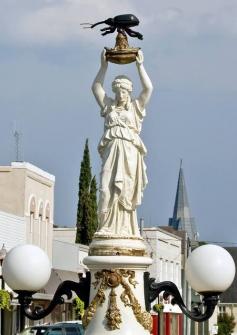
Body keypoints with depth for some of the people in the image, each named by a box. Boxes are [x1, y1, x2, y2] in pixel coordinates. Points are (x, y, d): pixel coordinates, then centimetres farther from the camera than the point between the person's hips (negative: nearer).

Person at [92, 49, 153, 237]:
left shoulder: (136, 107, 14)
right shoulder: (109, 106, 21)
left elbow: (148, 88, 3)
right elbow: (96, 87, 18)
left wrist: (140, 66, 2)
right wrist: (104, 66, 12)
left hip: (129, 153, -2)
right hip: (111, 150, 2)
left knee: (126, 191, -5)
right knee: (107, 188, -10)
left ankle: (125, 229, -8)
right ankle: (106, 227, -13)